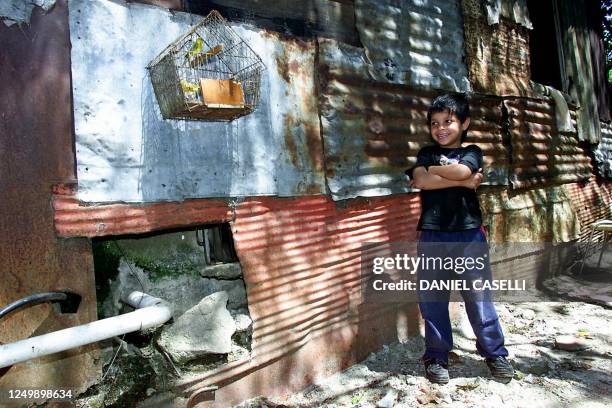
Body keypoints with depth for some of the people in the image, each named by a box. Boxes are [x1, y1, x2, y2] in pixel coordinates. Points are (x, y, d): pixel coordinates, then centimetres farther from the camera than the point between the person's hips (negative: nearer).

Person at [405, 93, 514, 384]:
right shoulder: (426, 153, 12)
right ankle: (436, 357, 20)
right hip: (432, 237, 1)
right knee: (433, 299, 5)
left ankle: (494, 353, 23)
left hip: (469, 235, -1)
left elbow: (460, 170, -15)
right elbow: (420, 181, -9)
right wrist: (463, 182, -10)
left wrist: (431, 170, 0)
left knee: (479, 296, 4)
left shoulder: (472, 152, 8)